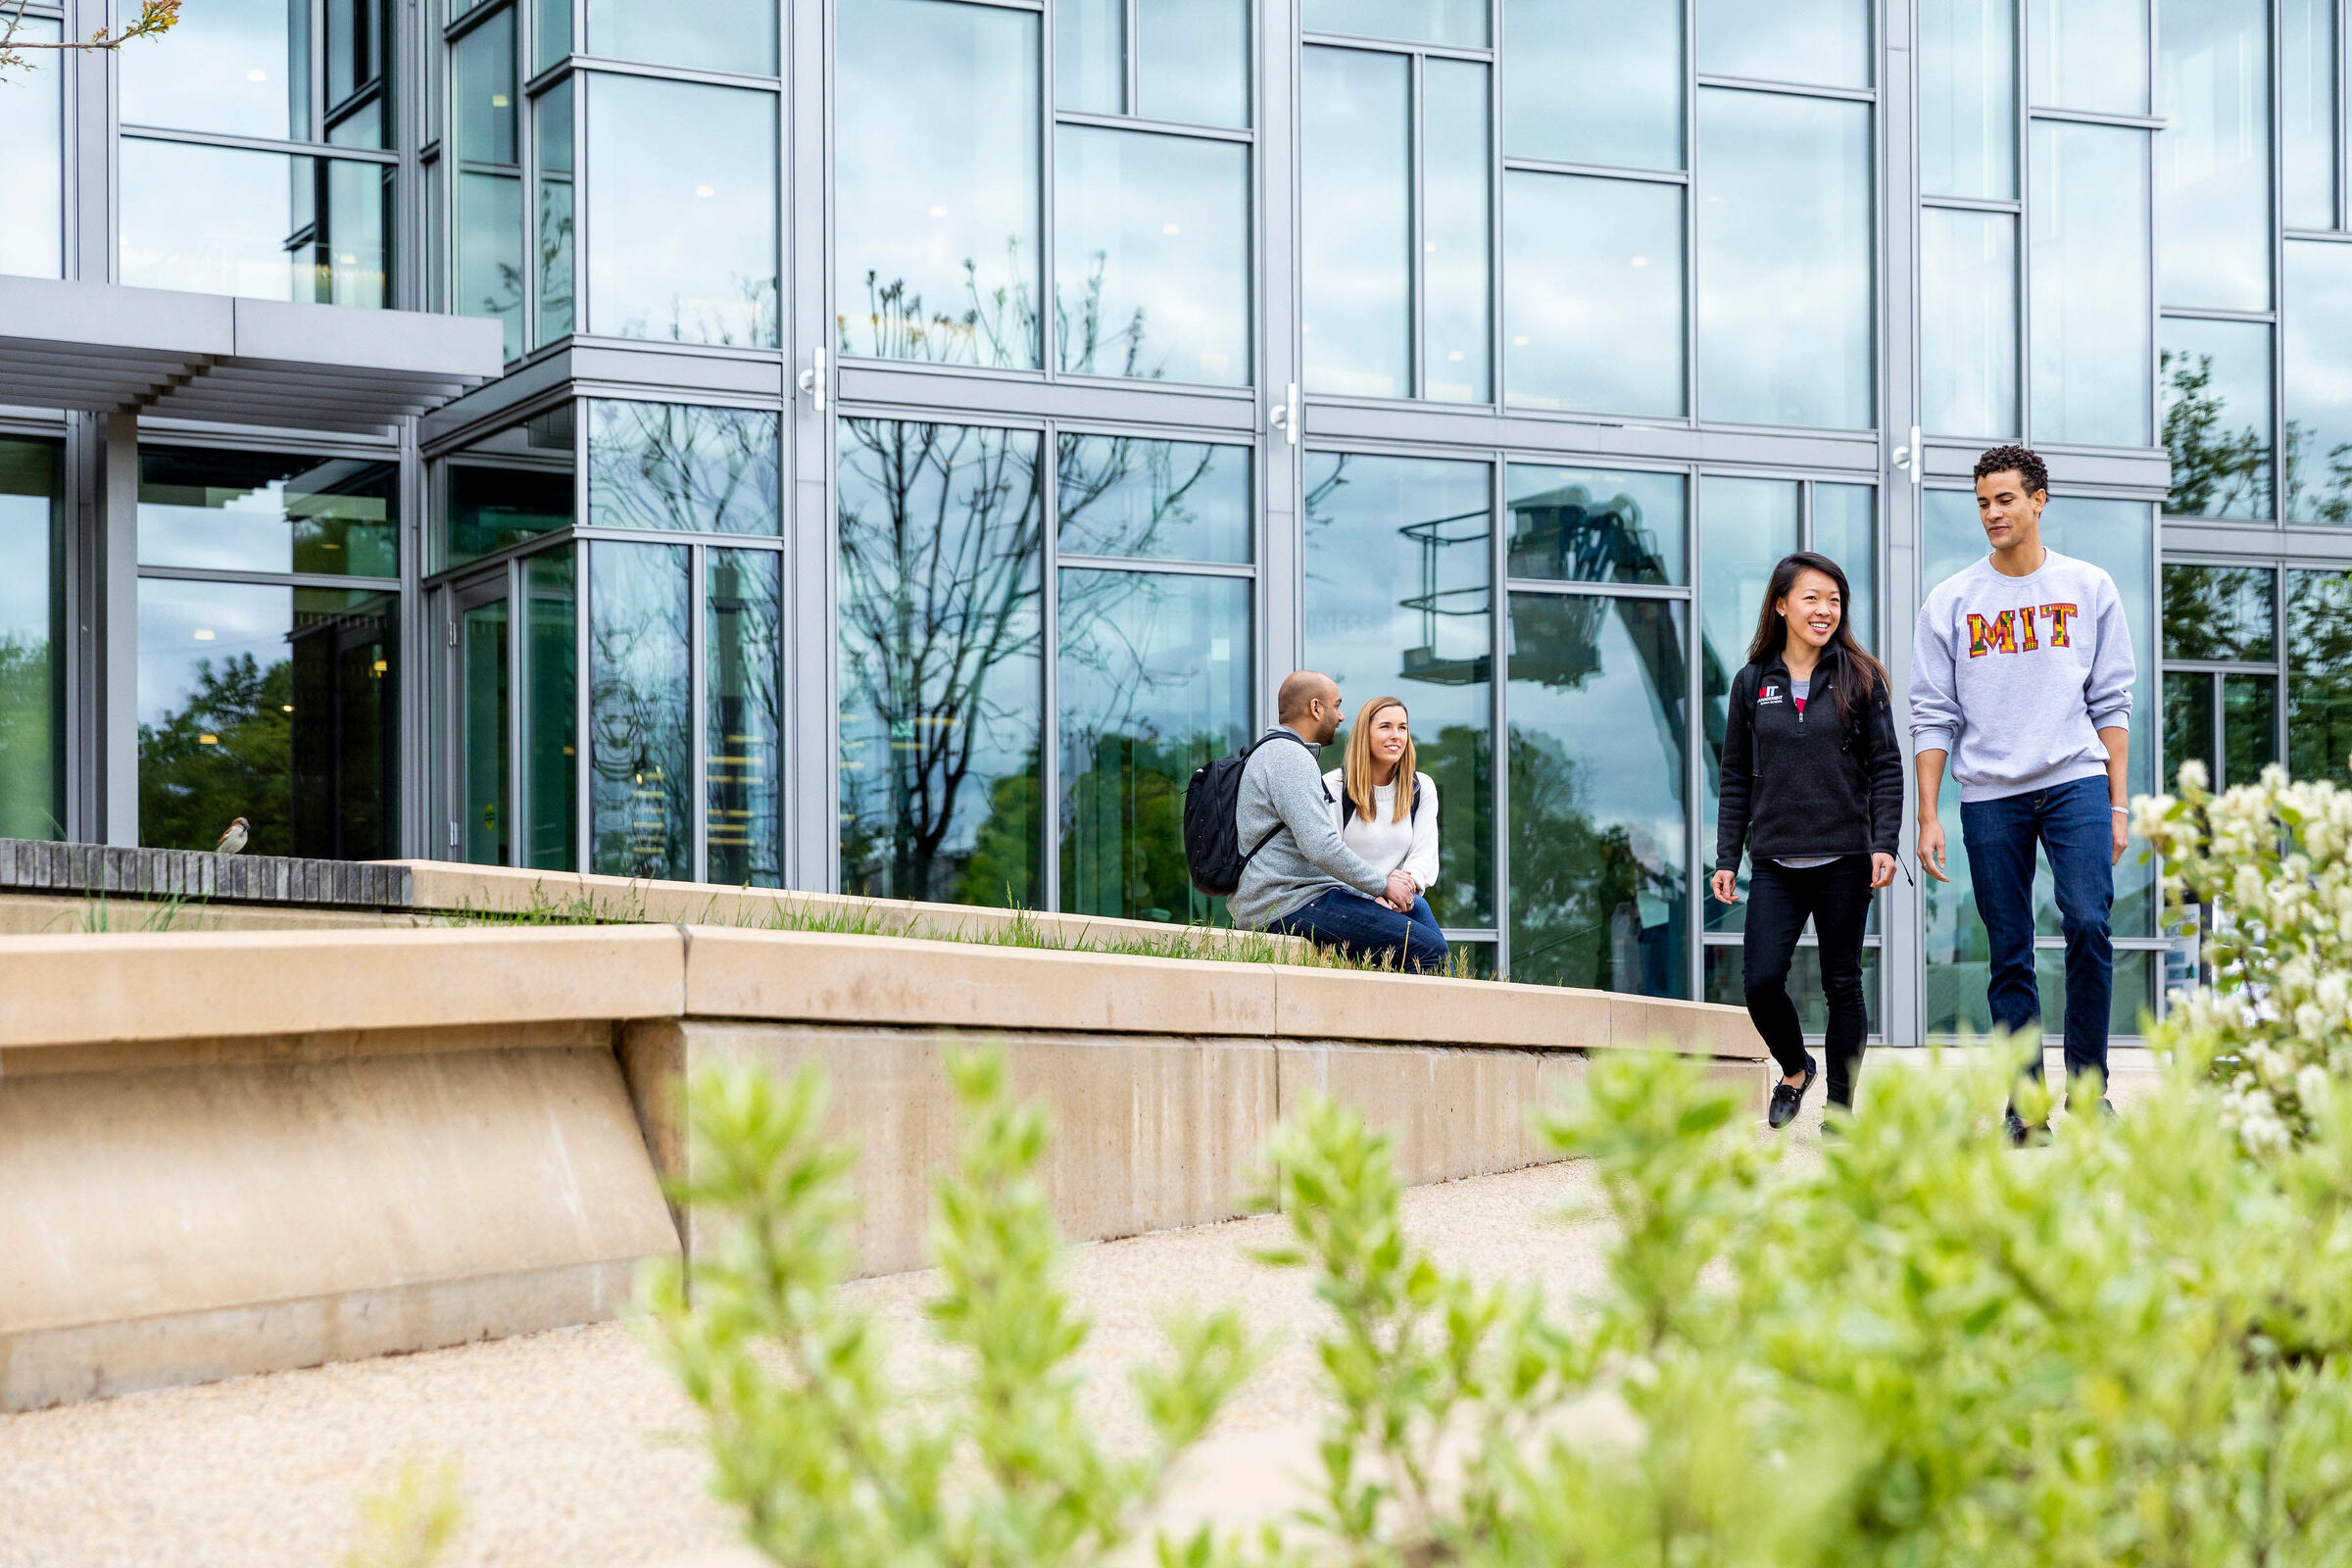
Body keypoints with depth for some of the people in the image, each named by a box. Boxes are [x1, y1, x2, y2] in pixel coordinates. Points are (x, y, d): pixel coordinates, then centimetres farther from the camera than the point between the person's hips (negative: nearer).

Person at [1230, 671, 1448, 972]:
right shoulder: (1289, 756, -11)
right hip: (1292, 907, -11)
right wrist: (1382, 885, -10)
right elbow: (1321, 848, -22)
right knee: (1428, 951, -17)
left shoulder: (1274, 753, 24)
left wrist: (1372, 891, 14)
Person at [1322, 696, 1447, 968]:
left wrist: (1409, 882, -19)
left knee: (1415, 904, -32)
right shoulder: (1333, 787, 1)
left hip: (1396, 901, 4)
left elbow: (1425, 854, 6)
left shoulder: (1422, 788, 15)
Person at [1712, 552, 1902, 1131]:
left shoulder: (1861, 679, 4)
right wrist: (1726, 859, 5)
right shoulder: (1752, 682, 8)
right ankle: (1794, 1069, 18)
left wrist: (1885, 844, -9)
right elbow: (1736, 778, 11)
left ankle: (1841, 1106, 13)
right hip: (1776, 864, 1)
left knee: (1842, 985, 2)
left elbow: (1886, 767, 2)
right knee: (1761, 980, -10)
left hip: (1845, 861, -1)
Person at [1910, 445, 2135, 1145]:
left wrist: (2116, 802, 2)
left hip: (2077, 780, -1)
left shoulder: (2090, 588, 8)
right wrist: (1927, 818, -1)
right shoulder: (1950, 601, 7)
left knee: (2088, 924, -17)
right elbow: (1933, 717, 6)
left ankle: (2088, 1083, -3)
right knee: (2009, 956, 2)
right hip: (1990, 796, 1)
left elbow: (2111, 703, 8)